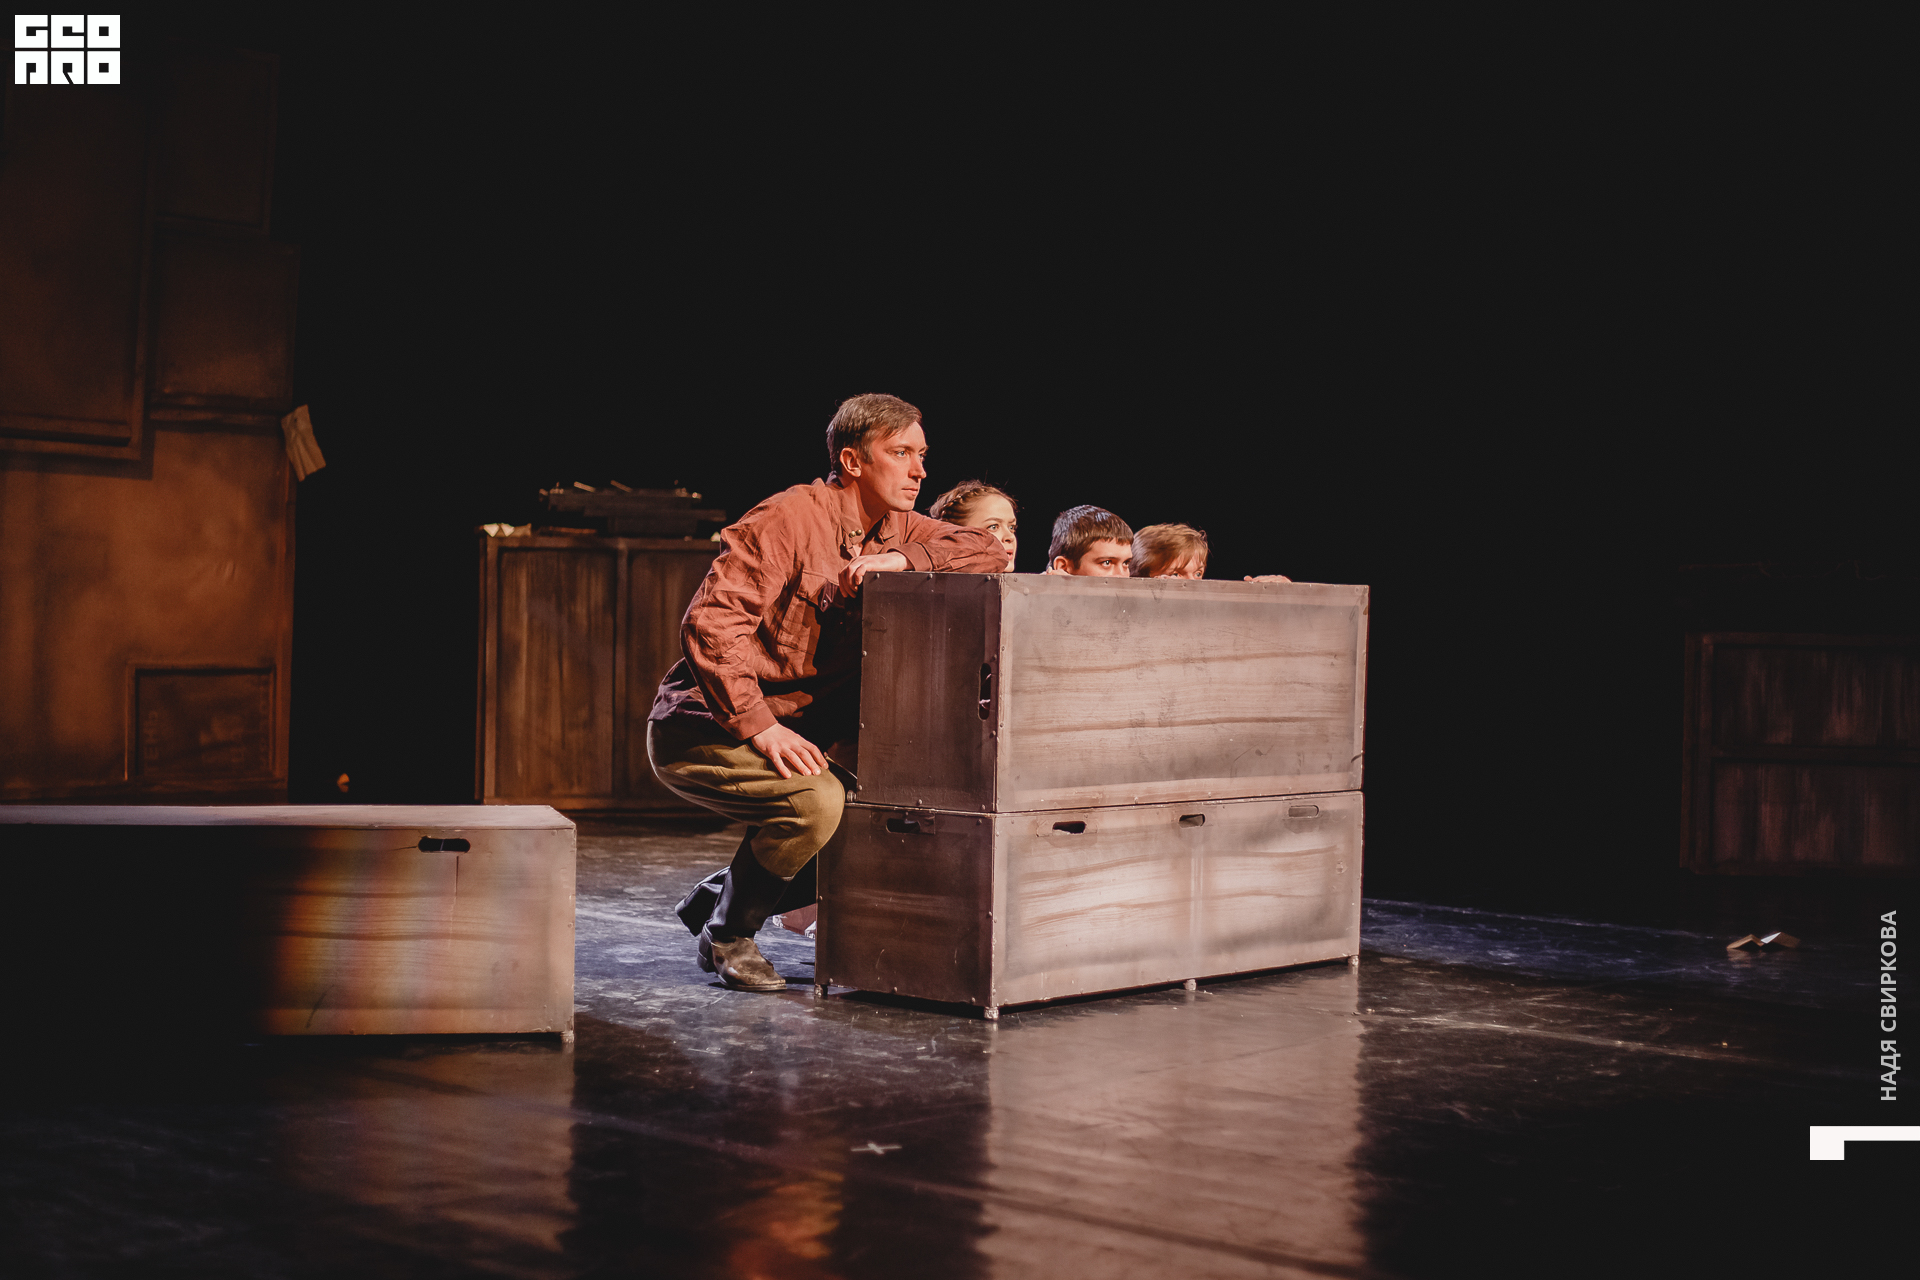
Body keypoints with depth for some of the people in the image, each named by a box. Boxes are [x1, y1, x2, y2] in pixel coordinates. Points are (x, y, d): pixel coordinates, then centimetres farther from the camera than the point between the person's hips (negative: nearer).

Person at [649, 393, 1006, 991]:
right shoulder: (789, 520, -17)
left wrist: (902, 558, -18)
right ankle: (726, 937, -5)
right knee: (814, 799, -30)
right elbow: (711, 622, -25)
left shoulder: (894, 528, 7)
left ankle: (717, 897, 14)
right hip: (701, 731, -8)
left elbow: (990, 553, -2)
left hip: (793, 729, 8)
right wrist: (761, 728, -30)